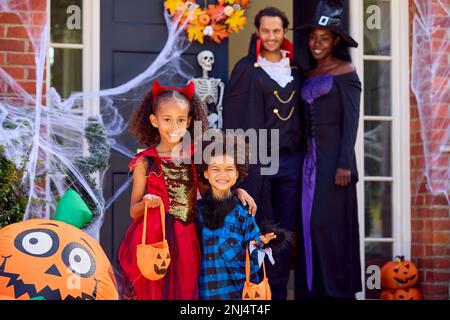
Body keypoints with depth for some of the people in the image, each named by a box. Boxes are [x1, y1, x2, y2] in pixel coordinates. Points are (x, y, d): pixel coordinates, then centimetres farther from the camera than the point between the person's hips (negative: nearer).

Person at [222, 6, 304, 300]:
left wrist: (301, 150, 8)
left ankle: (278, 291, 13)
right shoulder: (246, 69, -1)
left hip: (290, 158, 4)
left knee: (284, 229, 6)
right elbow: (232, 116, -4)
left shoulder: (295, 69, 13)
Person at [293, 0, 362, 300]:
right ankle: (313, 288, 11)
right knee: (310, 222, 6)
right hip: (311, 156, 7)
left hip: (334, 155, -7)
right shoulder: (310, 76, 15)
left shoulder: (345, 72, -5)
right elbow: (307, 120, 15)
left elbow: (351, 121, -10)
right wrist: (305, 158, 7)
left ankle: (338, 289, 0)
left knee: (331, 222, -7)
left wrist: (345, 164, -17)